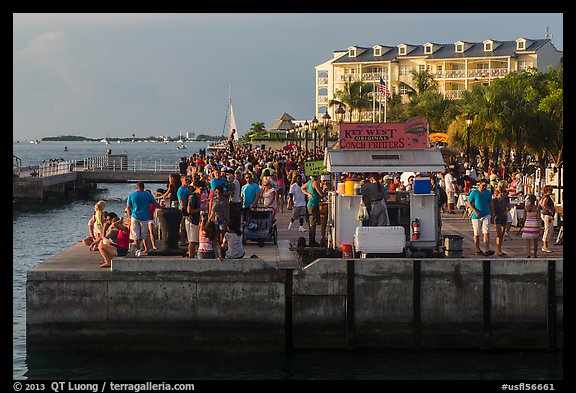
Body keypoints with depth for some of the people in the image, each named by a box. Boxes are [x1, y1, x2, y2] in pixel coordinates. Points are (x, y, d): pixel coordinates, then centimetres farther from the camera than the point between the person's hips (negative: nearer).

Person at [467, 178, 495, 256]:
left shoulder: (488, 193, 9)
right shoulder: (474, 192, -3)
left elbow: (490, 204, 17)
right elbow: (469, 203, -3)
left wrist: (493, 214, 14)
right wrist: (475, 211, -15)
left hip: (486, 215, 2)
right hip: (476, 216, -2)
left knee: (486, 233, -10)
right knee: (476, 234, 7)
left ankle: (486, 250, -17)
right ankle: (478, 250, 19)